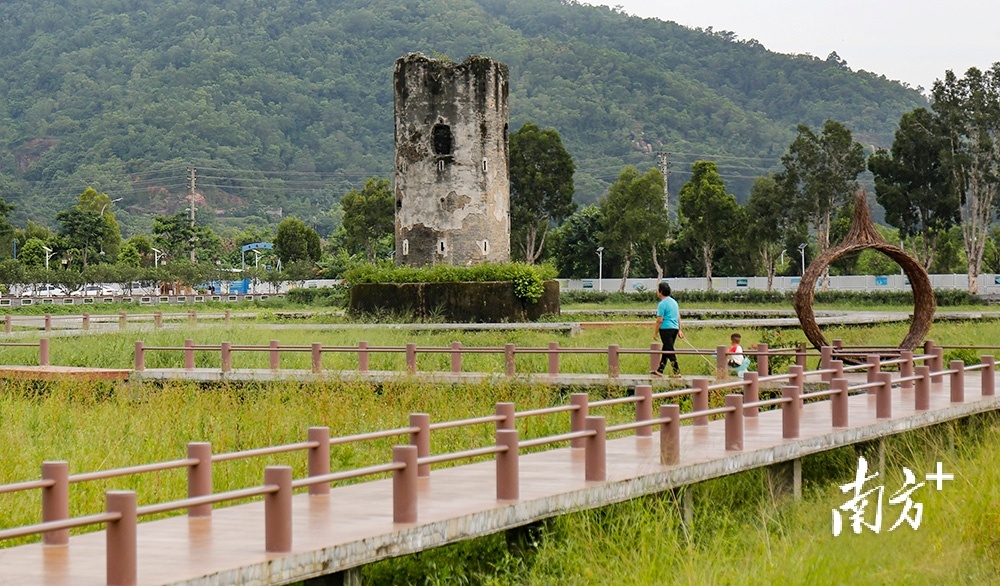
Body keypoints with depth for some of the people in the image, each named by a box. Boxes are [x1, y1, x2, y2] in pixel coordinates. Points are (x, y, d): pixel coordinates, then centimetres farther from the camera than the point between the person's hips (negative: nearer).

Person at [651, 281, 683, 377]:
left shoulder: (662, 304, -12)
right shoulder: (674, 301, 14)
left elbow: (660, 320, -15)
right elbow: (678, 317, 17)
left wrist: (655, 332, -8)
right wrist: (679, 330, 20)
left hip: (666, 329, -8)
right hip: (675, 328, 8)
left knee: (669, 351, -5)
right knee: (666, 350, 15)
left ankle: (677, 372, -8)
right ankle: (660, 370, 21)